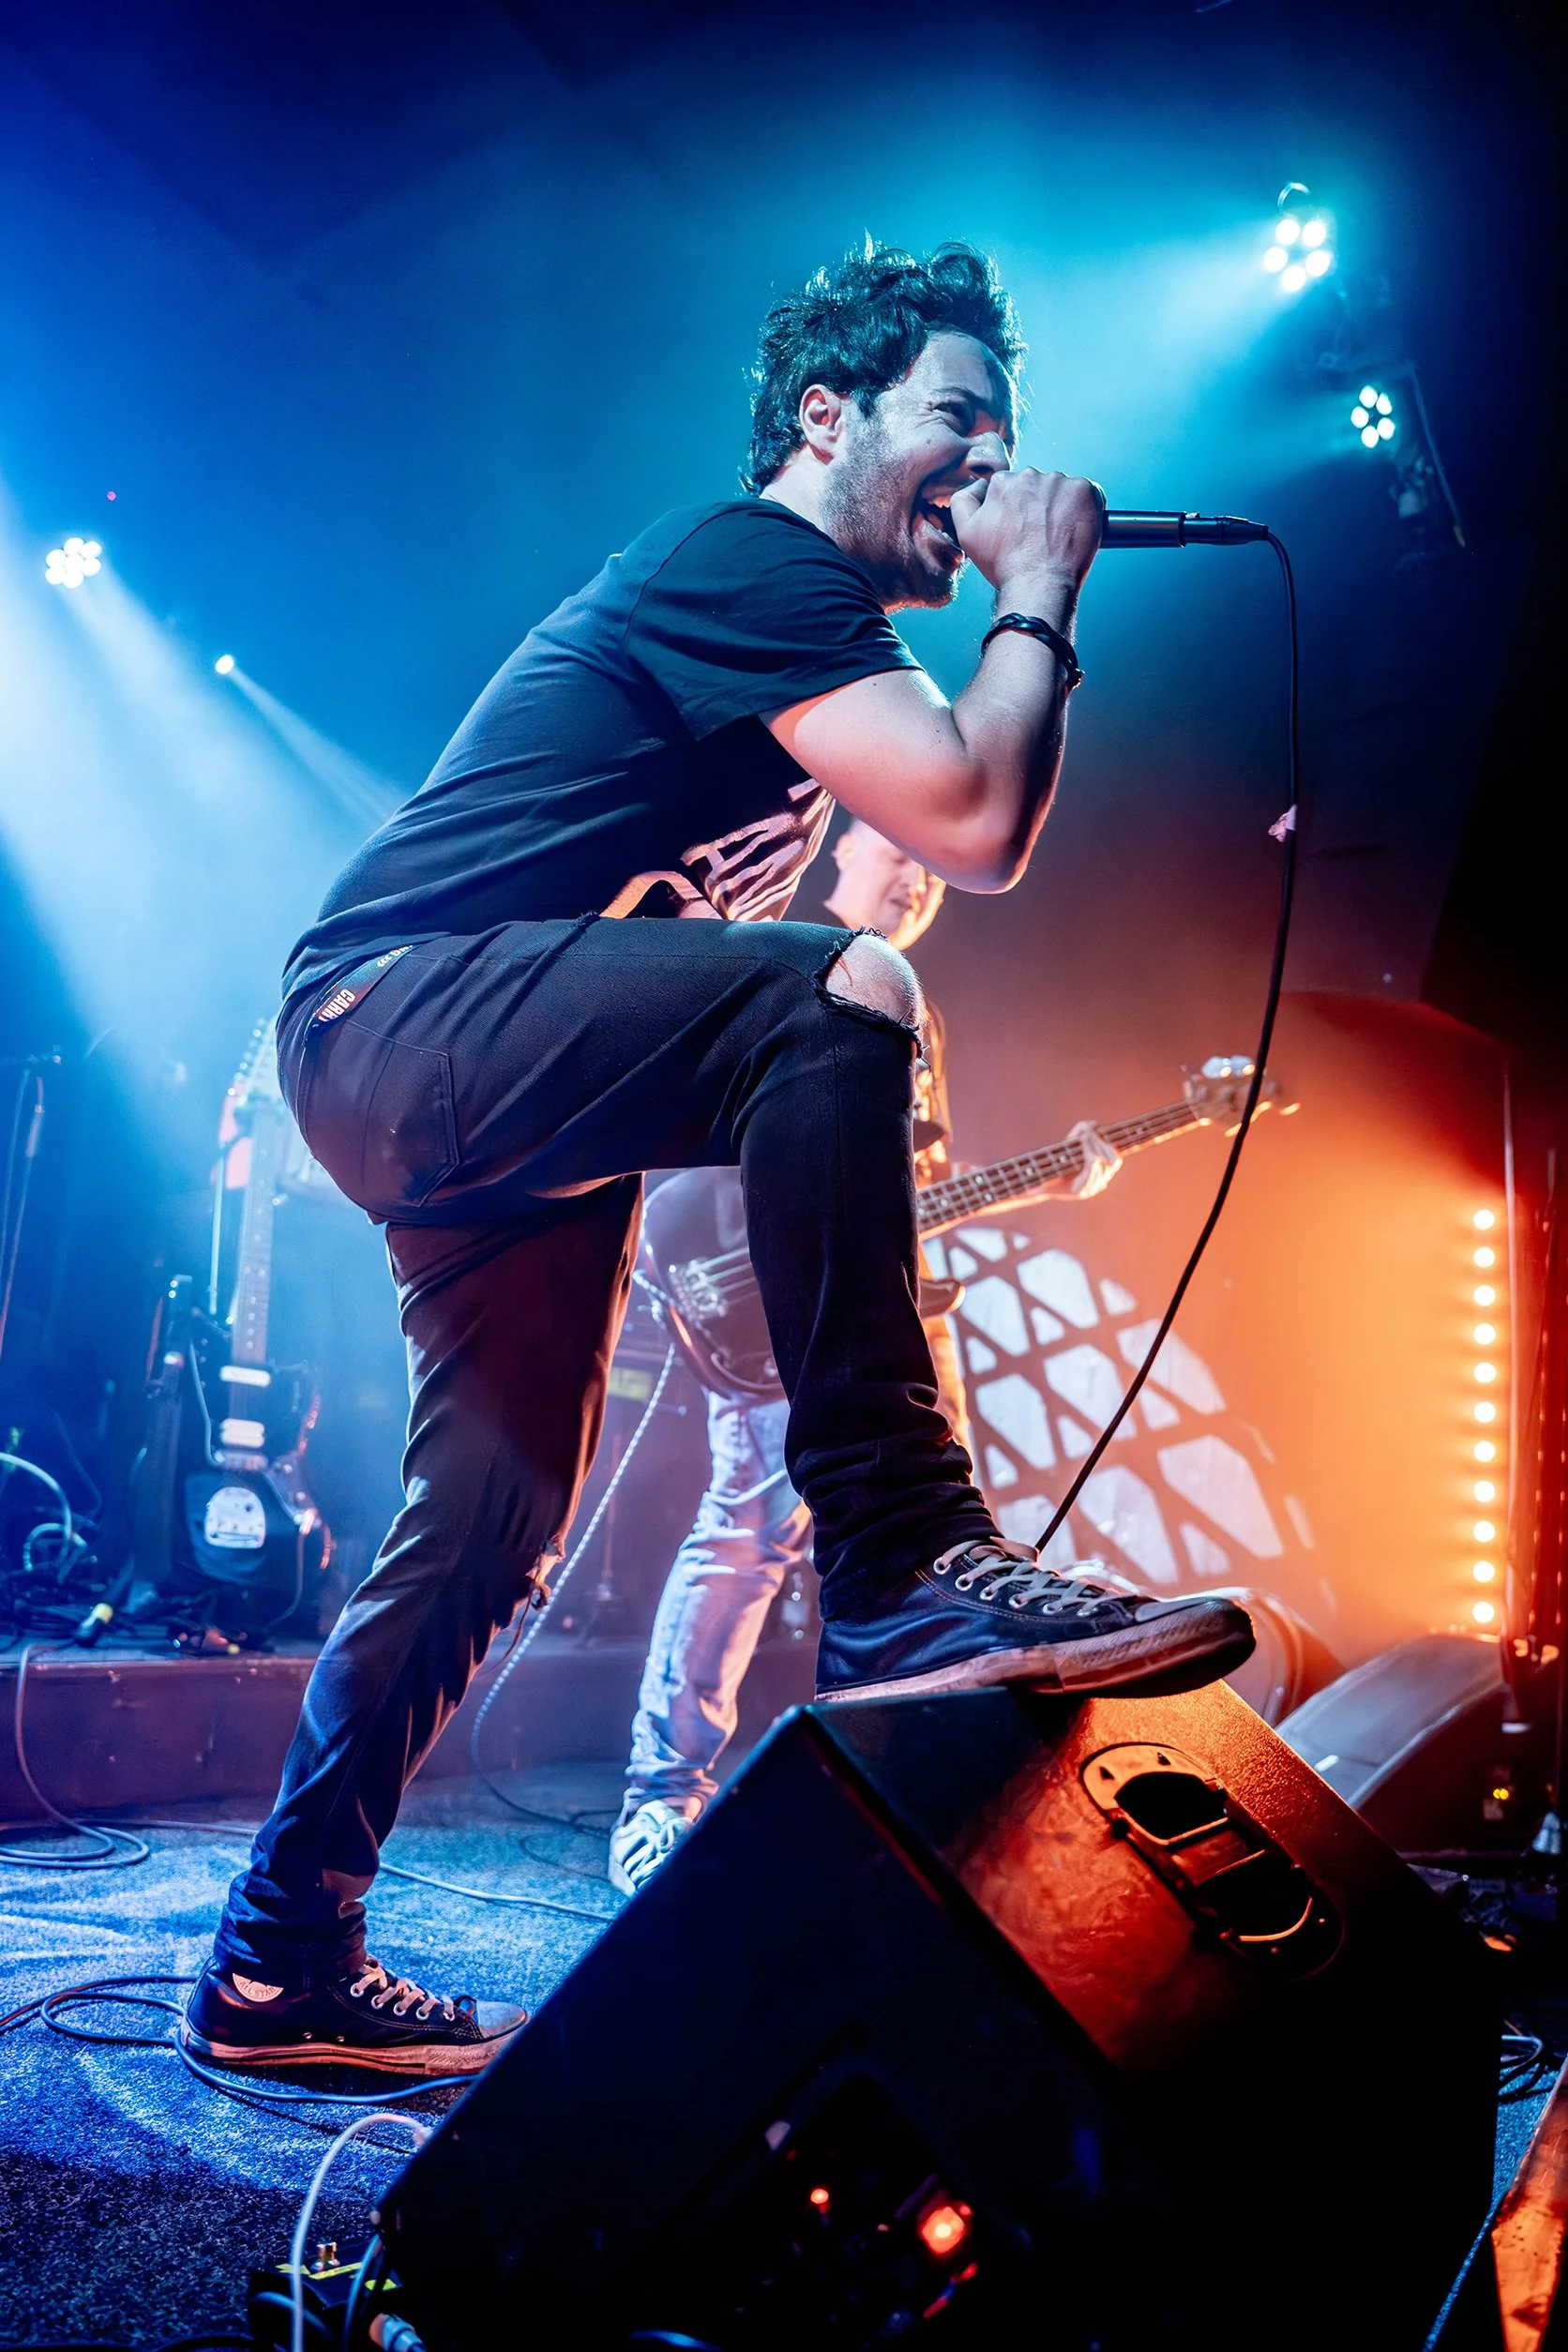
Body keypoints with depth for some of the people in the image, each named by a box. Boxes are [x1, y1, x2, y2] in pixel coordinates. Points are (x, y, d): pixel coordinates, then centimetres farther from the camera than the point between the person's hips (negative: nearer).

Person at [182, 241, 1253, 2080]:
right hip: (398, 1013, -10)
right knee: (832, 996, -30)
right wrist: (1036, 600, -6)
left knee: (492, 1525, 9)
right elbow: (976, 825, -21)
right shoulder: (754, 558, -10)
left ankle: (281, 1966, 21)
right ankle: (900, 1570, -29)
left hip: (476, 1100, 10)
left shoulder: (795, 622, 21)